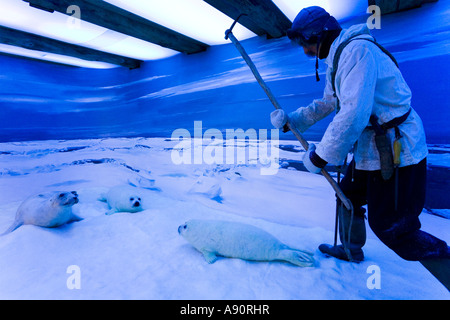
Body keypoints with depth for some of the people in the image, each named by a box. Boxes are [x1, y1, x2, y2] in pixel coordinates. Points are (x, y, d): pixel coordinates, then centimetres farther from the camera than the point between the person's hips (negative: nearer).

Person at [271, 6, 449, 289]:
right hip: (372, 150, 10)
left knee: (391, 227, -3)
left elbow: (354, 114, -29)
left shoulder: (357, 49, -20)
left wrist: (320, 156, -21)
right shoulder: (338, 58, 13)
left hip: (397, 151, -10)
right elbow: (326, 104, 19)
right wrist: (290, 120, 7)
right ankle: (351, 250, 43)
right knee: (348, 196, 22)